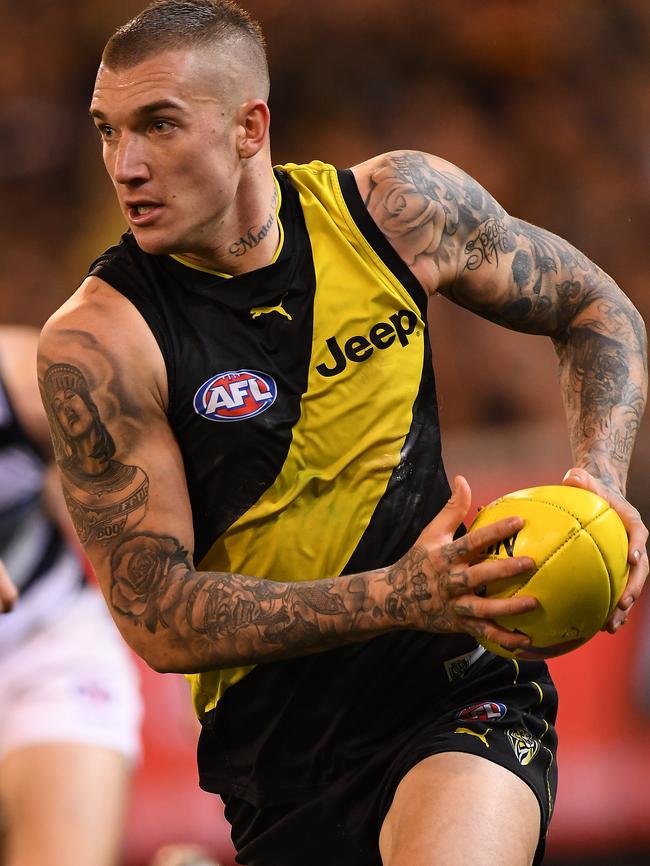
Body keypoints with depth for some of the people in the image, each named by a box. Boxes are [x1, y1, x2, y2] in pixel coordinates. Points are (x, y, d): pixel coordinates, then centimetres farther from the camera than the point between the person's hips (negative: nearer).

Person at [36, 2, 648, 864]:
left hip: (459, 694, -1)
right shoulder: (97, 338, -12)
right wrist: (400, 597, -27)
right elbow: (157, 619, -16)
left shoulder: (399, 204, -3)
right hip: (279, 752, 1)